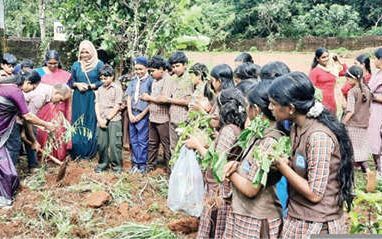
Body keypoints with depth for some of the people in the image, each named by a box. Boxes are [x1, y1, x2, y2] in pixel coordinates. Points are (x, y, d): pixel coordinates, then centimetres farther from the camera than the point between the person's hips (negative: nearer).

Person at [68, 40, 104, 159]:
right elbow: (71, 82, 14)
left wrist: (89, 86, -13)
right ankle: (77, 152, 11)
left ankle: (89, 153, 8)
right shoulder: (76, 65, 11)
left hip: (93, 99, -3)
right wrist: (77, 84, -6)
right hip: (78, 99, 3)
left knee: (91, 124, 0)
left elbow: (103, 81, -5)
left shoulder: (99, 64, -1)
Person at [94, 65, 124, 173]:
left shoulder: (117, 88, -2)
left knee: (114, 144, -5)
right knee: (101, 144, 5)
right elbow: (97, 104, 11)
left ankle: (117, 165, 6)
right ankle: (103, 164, 19)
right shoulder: (100, 89, 14)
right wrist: (99, 119, -3)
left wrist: (107, 119, -9)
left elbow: (117, 106, -6)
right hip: (101, 120, 5)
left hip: (114, 120, -4)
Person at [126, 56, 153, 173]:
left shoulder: (150, 81, -7)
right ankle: (135, 163, 20)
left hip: (143, 114, -5)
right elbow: (129, 98, 10)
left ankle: (142, 165, 8)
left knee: (142, 141, -1)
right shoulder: (133, 81, 9)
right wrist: (130, 114, 0)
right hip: (132, 114, 6)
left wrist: (141, 115, -9)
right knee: (133, 140, 10)